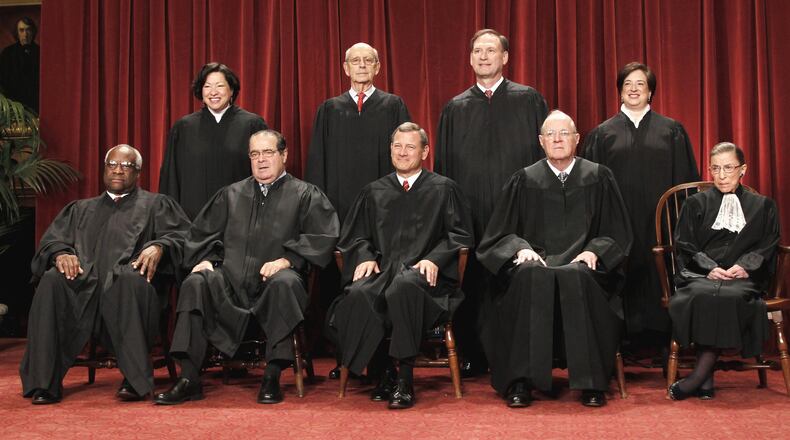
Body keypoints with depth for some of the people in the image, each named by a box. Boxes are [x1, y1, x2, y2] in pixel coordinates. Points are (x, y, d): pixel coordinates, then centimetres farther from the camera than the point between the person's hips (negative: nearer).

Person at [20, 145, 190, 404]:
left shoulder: (156, 205, 24)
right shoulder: (81, 209, 33)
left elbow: (181, 236, 7)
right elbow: (51, 239, 19)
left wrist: (159, 246, -16)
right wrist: (61, 253, -5)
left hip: (130, 284, -3)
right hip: (82, 282, 3)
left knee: (129, 278, -38)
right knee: (52, 281, -30)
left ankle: (136, 379, -34)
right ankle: (44, 381, -27)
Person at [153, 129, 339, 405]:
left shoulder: (305, 195, 12)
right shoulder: (231, 195, 24)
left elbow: (323, 236, -3)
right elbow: (202, 232, 22)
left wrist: (286, 260, -15)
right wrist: (205, 258, 1)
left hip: (273, 281, -3)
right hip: (231, 282, 3)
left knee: (285, 284, -37)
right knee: (195, 284, -25)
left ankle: (272, 377, -28)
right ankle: (189, 380, -24)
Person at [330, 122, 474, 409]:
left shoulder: (443, 189, 15)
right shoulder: (374, 192, 23)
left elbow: (460, 233, 7)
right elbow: (354, 234, 21)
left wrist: (434, 258, -11)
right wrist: (365, 256, -1)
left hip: (422, 272, -3)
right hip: (382, 268, 3)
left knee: (404, 286, -40)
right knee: (358, 294, -33)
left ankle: (405, 380, -32)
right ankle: (382, 375, -17)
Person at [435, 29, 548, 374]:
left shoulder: (529, 100, 7)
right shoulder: (454, 109, 13)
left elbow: (545, 152, 5)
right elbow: (443, 165, 14)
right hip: (469, 212, 2)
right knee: (472, 286, 3)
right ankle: (473, 356, 14)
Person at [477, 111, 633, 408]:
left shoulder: (598, 177, 12)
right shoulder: (525, 180, 13)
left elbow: (617, 234, 10)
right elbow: (501, 234, 10)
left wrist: (593, 251, -10)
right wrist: (521, 248, -11)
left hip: (580, 264, 0)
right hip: (537, 260, 1)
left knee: (575, 277, -36)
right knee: (530, 275, -35)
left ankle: (590, 383, -28)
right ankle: (520, 381, -32)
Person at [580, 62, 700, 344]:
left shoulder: (672, 131, 9)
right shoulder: (602, 134, 9)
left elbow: (685, 179, 7)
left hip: (658, 222, 0)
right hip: (618, 223, 0)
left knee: (657, 278, 1)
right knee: (624, 282, 0)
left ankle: (659, 339, 11)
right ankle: (626, 340, 8)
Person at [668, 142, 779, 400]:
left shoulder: (762, 206, 22)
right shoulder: (696, 204, 21)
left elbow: (767, 247, 10)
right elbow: (684, 246, 9)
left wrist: (744, 266, -10)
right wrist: (709, 268, -10)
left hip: (743, 278, 0)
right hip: (700, 275, 0)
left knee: (731, 297, -37)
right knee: (701, 296, -37)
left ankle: (698, 376, -34)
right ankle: (707, 379, -34)